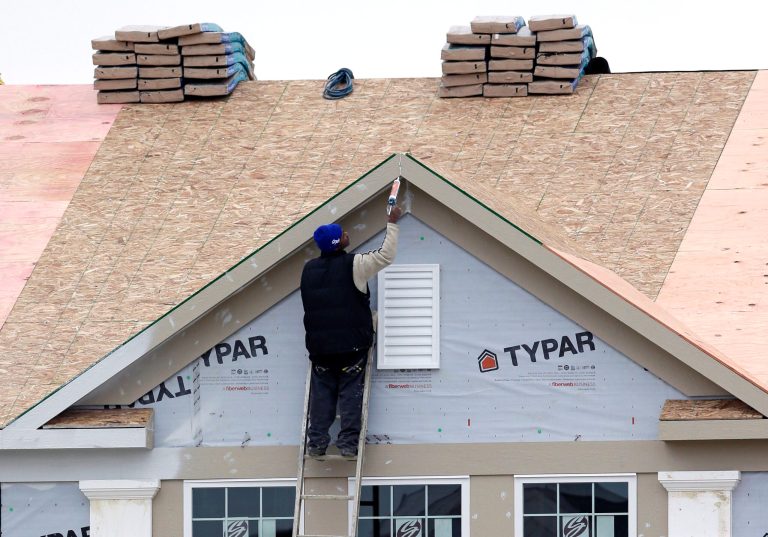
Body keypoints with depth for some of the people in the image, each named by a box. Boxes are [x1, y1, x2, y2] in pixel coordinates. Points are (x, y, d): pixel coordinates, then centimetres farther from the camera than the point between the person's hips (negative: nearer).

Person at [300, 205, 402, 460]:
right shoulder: (353, 265, -8)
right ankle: (348, 444, -5)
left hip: (319, 345, 4)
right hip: (351, 344, -4)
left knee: (321, 394, 7)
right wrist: (392, 224, 4)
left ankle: (316, 443, 1)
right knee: (350, 393, 0)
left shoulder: (309, 269, 9)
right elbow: (386, 255, -5)